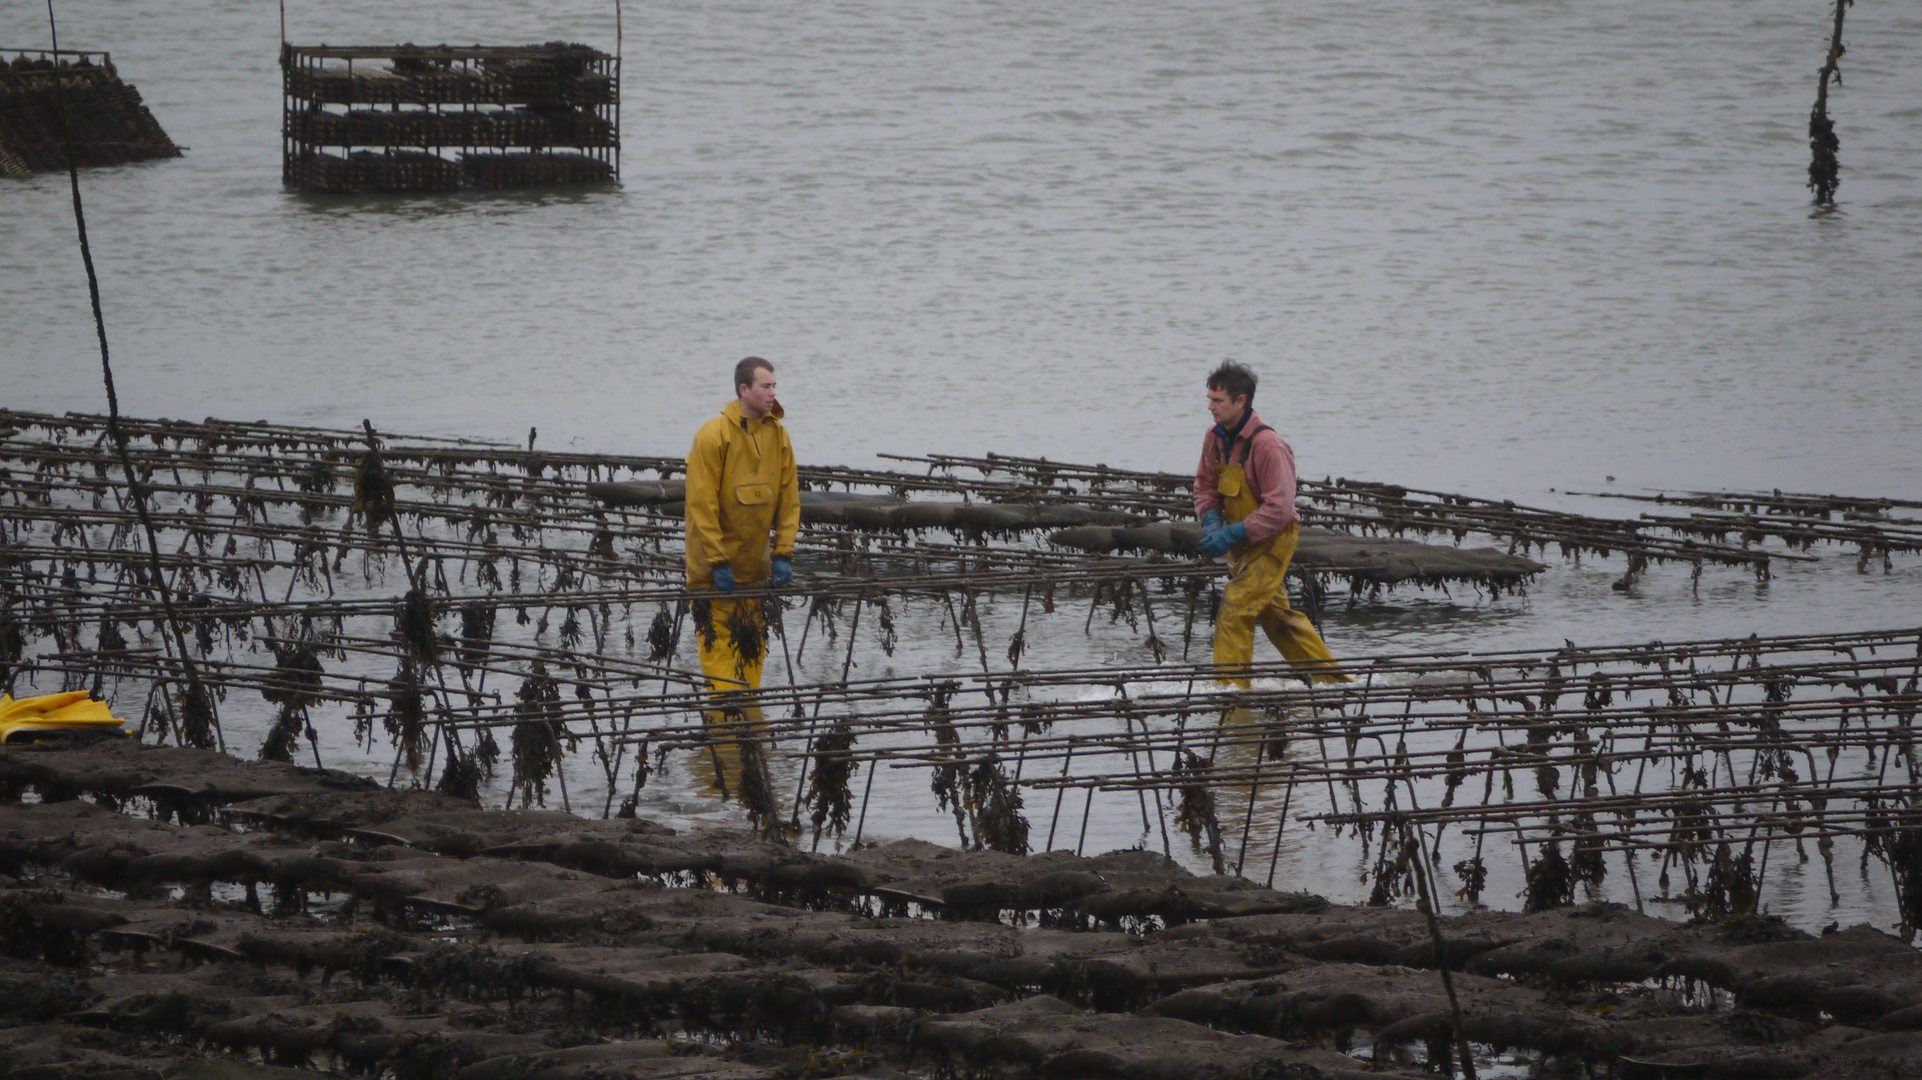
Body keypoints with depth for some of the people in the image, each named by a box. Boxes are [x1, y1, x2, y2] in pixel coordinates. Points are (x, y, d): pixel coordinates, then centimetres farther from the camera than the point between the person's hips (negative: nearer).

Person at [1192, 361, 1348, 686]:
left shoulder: (1267, 445, -25)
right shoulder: (1215, 438, -1)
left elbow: (1279, 509, -26)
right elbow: (1205, 487, 11)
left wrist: (1232, 535, -28)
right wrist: (1211, 523, -9)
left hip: (1272, 540, -9)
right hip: (1244, 541, 9)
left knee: (1235, 610, -17)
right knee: (1275, 615, 17)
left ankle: (1231, 686, -10)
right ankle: (1332, 678, 29)